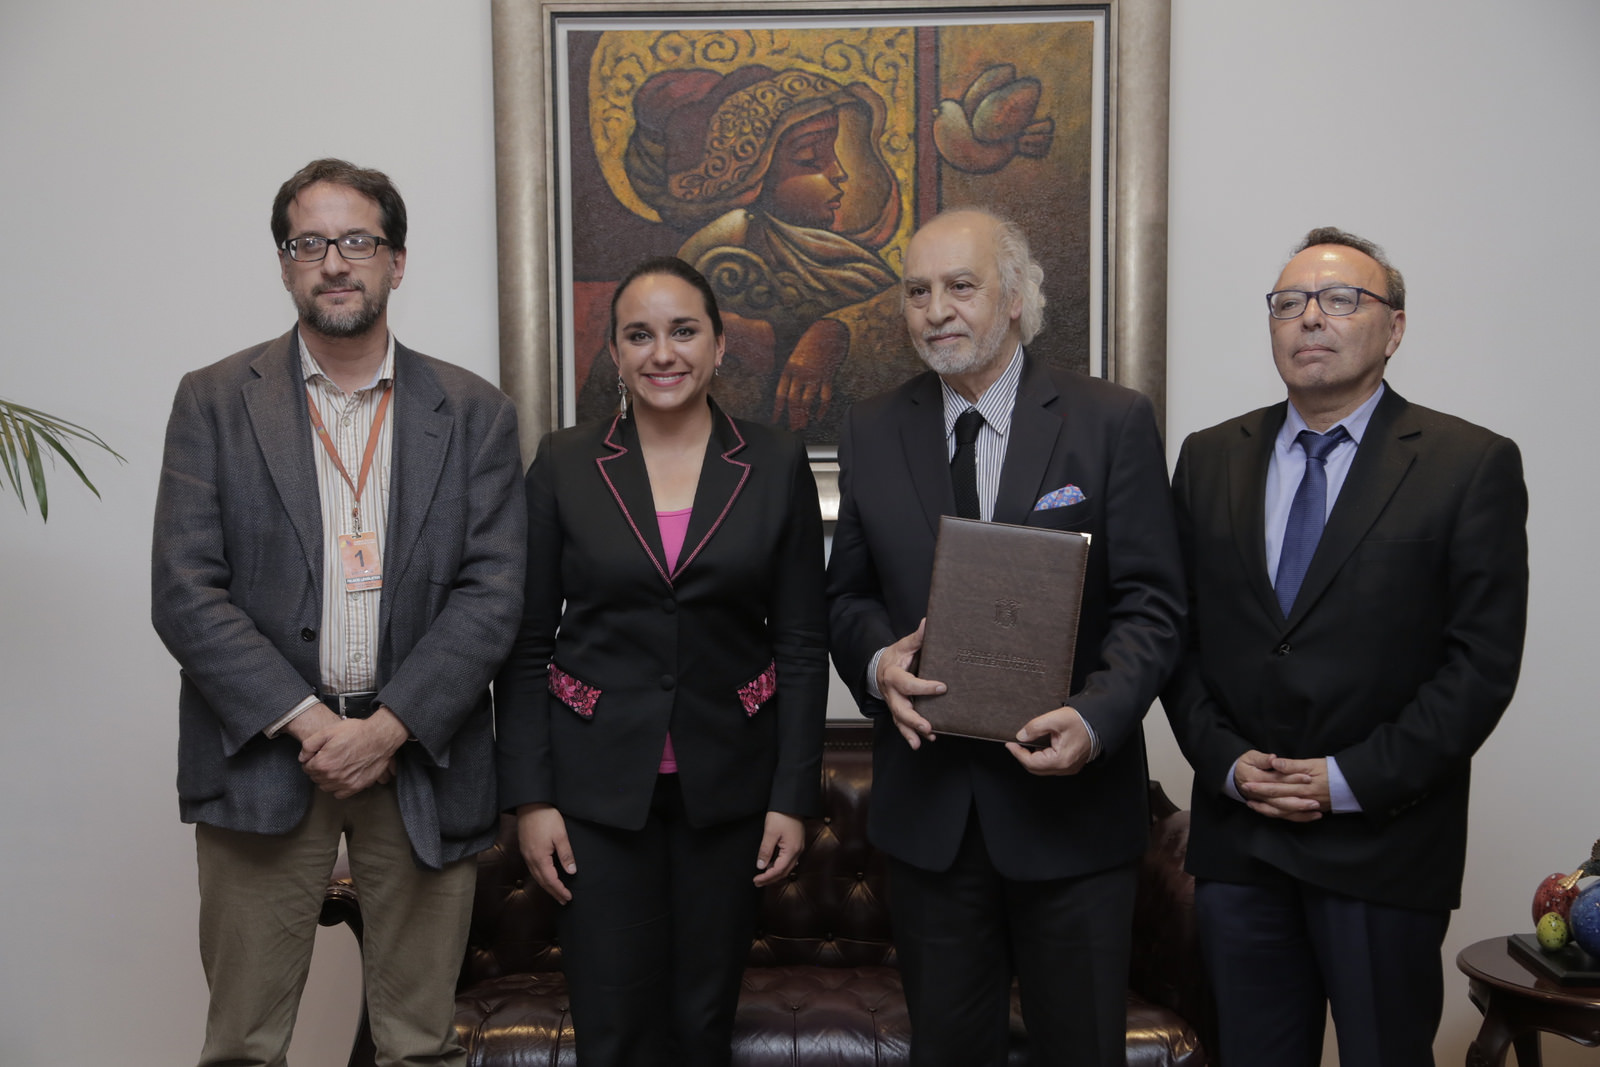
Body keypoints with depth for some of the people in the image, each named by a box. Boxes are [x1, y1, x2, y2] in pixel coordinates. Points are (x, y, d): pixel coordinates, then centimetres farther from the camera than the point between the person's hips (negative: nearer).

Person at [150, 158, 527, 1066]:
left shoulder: (475, 413, 5)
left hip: (422, 757, 1)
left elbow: (492, 593, -2)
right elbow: (185, 592, -4)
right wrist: (306, 721, -13)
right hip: (264, 755, 0)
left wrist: (387, 727, -13)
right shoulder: (215, 401, 4)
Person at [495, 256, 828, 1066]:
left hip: (727, 781, 1)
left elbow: (802, 643, 1)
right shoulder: (564, 465, -1)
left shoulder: (777, 466, -1)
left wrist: (794, 795, -3)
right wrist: (530, 796, -4)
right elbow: (526, 643, 1)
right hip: (598, 782, -1)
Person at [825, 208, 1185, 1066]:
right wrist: (877, 660, -11)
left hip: (1070, 800, -2)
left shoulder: (1113, 422, -5)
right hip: (927, 801, 3)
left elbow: (1150, 603, -7)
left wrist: (1096, 718, -23)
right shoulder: (872, 431, 5)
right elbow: (848, 593, 11)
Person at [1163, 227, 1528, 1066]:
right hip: (1237, 839, 3)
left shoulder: (1470, 465, -4)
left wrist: (1355, 779, -13)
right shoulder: (1210, 459, 8)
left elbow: (1483, 660, -8)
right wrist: (1225, 760, -5)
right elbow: (1178, 631, 7)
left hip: (1382, 846, -3)